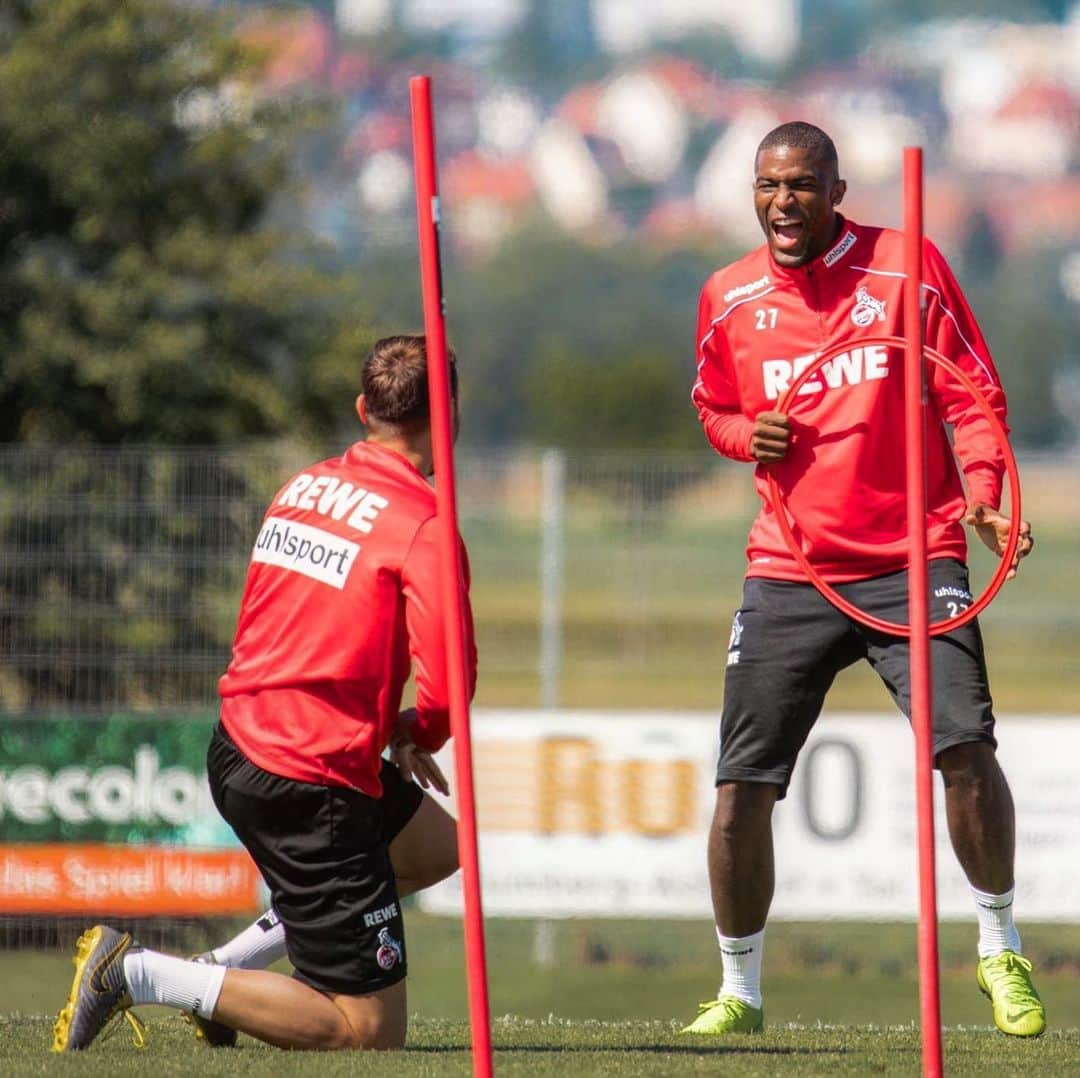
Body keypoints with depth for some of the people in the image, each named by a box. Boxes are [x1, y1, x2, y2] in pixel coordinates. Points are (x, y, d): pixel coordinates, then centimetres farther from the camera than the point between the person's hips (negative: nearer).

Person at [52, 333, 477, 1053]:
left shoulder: (302, 488, 7)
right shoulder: (423, 528, -16)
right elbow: (444, 688, -23)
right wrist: (417, 735, 1)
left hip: (238, 744, 9)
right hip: (313, 787, -9)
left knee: (439, 847, 32)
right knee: (368, 1032, -2)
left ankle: (230, 964, 23)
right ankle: (139, 974, -9)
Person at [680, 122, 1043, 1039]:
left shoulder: (908, 267, -3)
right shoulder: (728, 299, 6)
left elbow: (973, 397, 0)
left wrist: (983, 492, -17)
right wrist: (747, 434, -2)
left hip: (911, 558, -3)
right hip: (789, 575, 3)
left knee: (964, 745, -18)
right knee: (742, 782, -2)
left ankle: (1000, 951, 2)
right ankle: (739, 989, 15)